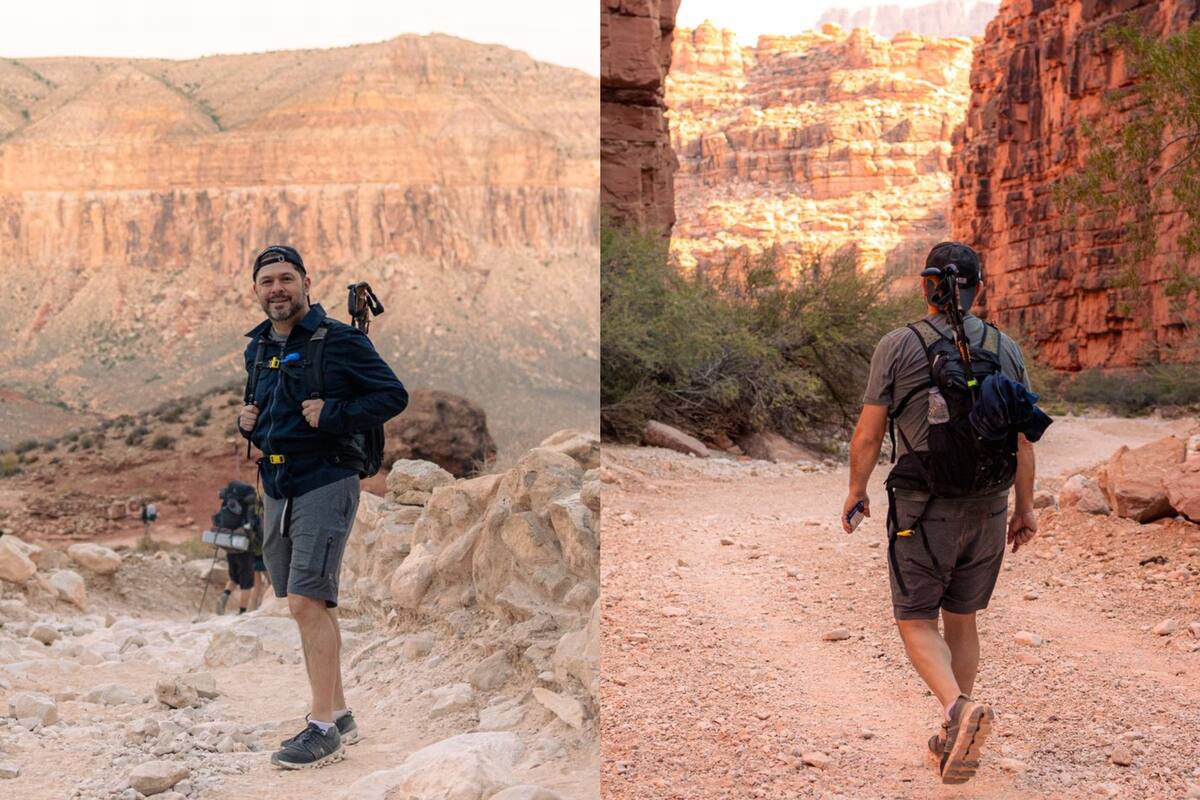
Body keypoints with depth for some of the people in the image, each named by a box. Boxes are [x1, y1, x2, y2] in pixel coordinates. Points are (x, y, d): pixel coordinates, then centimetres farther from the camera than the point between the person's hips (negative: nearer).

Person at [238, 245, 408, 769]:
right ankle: (339, 716, 24)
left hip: (325, 484, -8)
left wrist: (332, 414, -20)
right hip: (276, 489, 8)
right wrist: (246, 422, 7)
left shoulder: (339, 340, -8)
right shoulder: (258, 349, 14)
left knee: (307, 600, -14)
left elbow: (394, 394, -11)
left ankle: (323, 730, -7)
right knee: (309, 606, 13)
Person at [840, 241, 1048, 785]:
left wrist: (855, 493, 8)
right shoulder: (1006, 349, 0)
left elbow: (868, 434, -8)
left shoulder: (898, 346, -10)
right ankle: (956, 739, 22)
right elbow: (1024, 440, 2)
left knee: (917, 623, 7)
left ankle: (958, 708, -19)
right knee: (961, 621, 18)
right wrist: (1025, 508, 13)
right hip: (988, 513, 4)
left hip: (923, 514, -4)